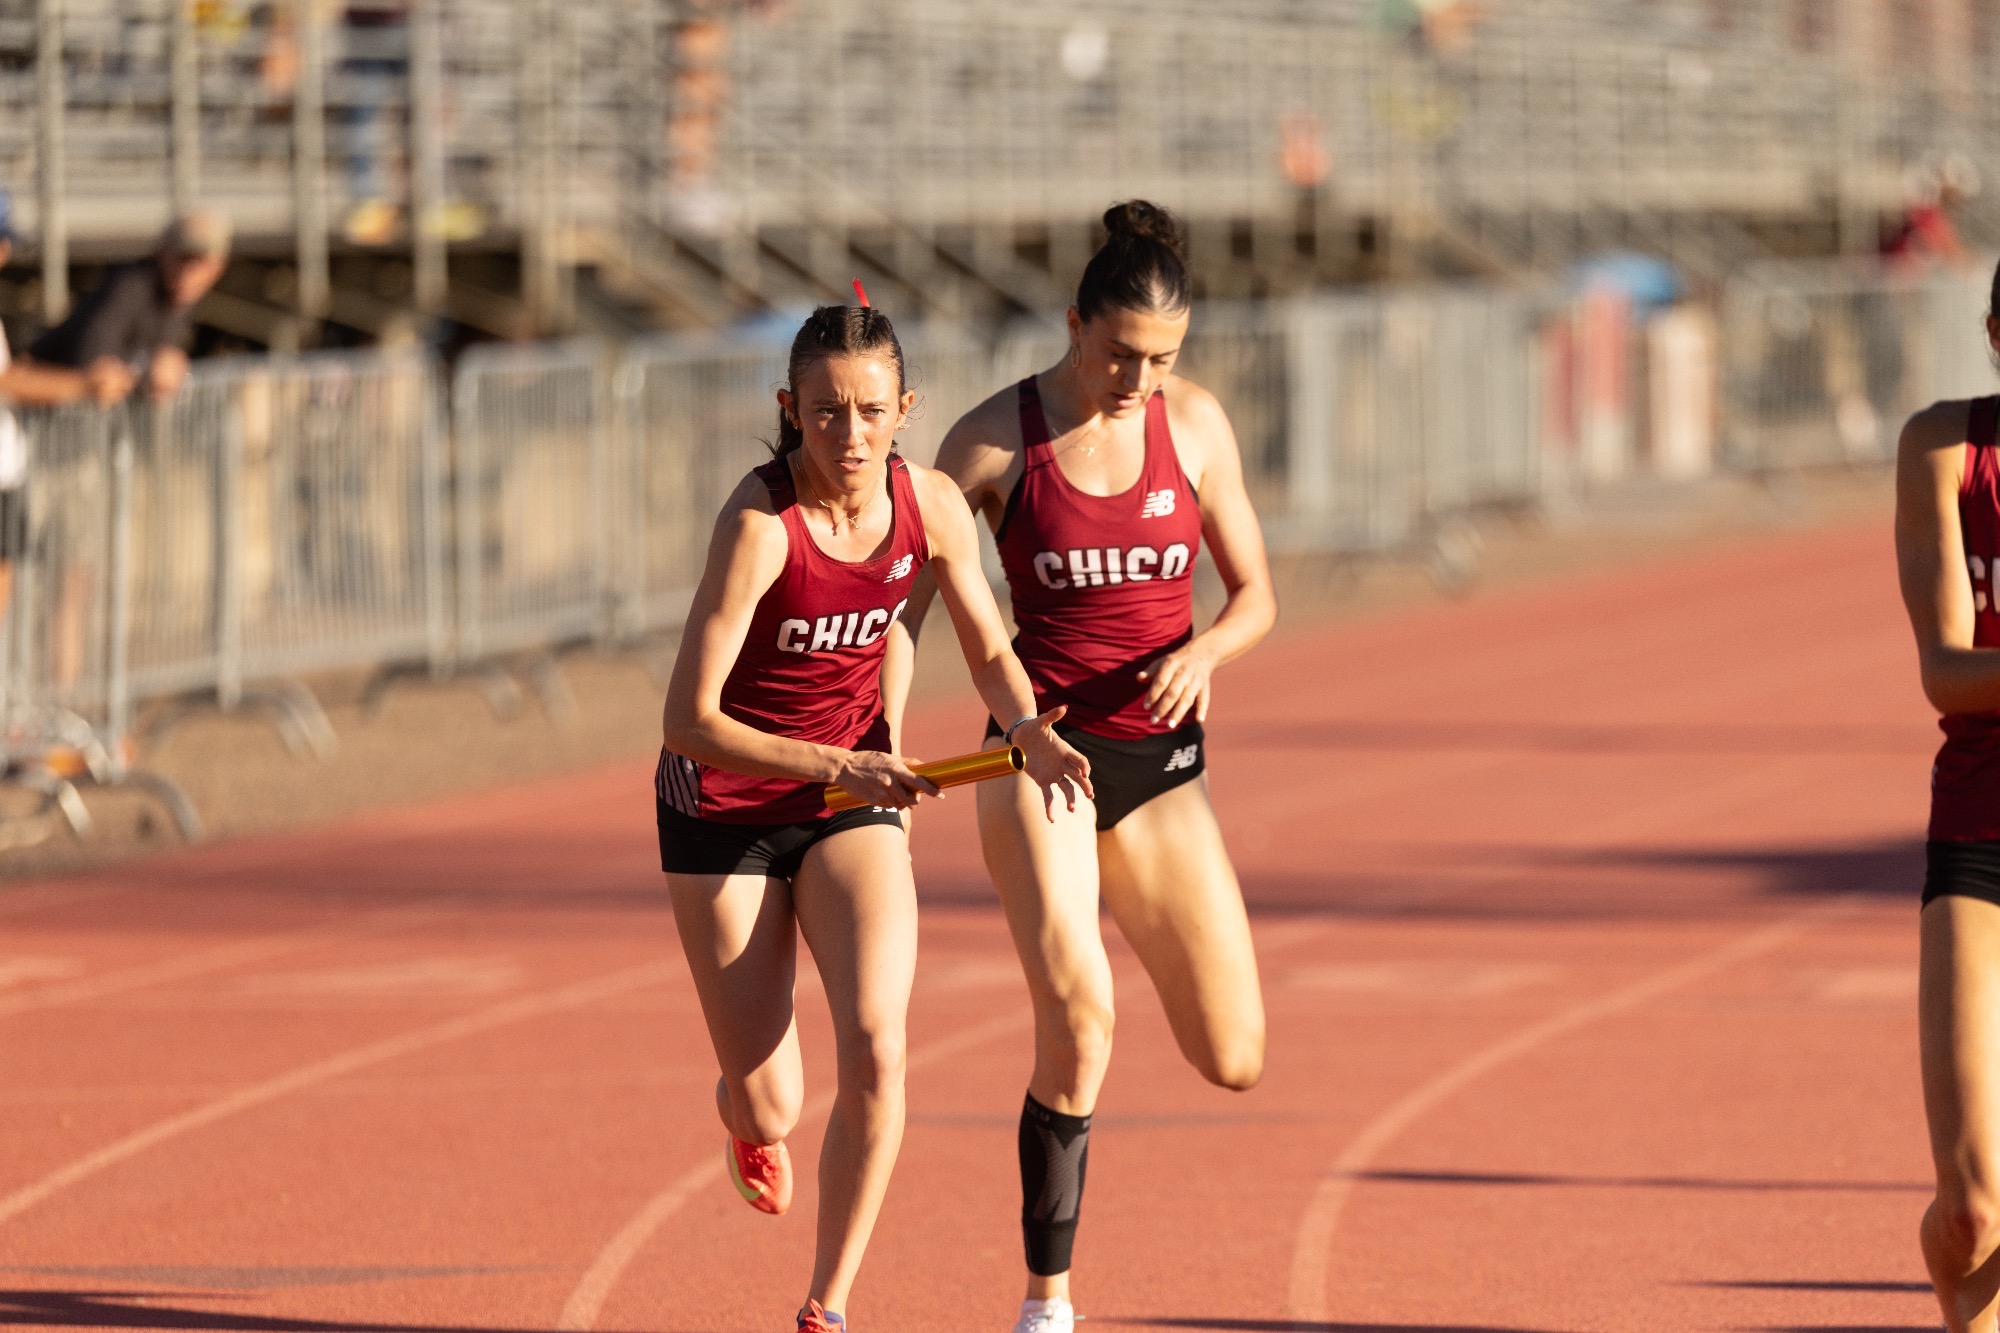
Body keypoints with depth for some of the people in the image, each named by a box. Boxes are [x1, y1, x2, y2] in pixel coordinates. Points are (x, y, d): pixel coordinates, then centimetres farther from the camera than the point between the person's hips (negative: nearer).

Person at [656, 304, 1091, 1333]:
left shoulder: (931, 505, -11)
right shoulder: (760, 524, -26)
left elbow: (989, 652, 5)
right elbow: (690, 723, -28)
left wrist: (1030, 728, -17)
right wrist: (838, 767, -39)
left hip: (854, 793, 3)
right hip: (724, 803, -3)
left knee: (874, 1050, -19)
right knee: (766, 1107, 1)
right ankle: (753, 1121, 43)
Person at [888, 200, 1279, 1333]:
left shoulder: (1194, 423, 1)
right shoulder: (995, 441, -7)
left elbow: (1256, 595, 8)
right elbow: (906, 605, 2)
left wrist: (1206, 649, -14)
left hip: (1162, 765, 3)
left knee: (1236, 1062, 2)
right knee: (1078, 1019, -24)